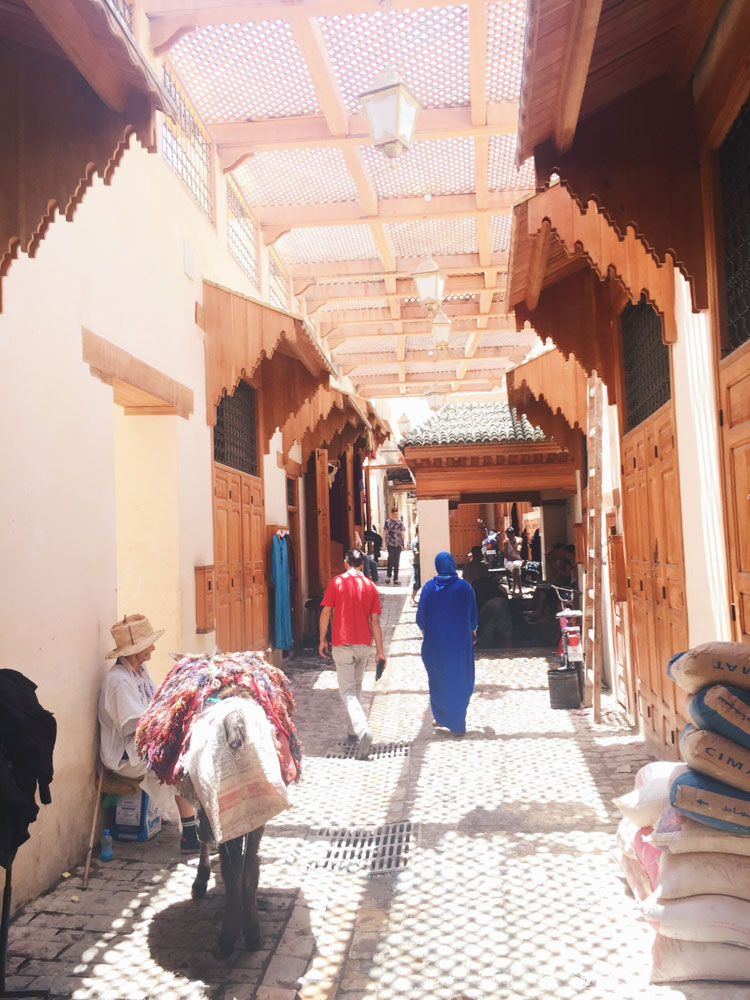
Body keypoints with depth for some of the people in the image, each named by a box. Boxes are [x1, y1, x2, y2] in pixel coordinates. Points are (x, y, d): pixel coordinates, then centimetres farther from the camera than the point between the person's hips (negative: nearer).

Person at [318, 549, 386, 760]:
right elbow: (375, 620, 3)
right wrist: (380, 650, 5)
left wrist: (322, 640, 5)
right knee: (356, 687, 20)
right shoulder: (370, 586, 4)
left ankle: (363, 731, -26)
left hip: (342, 643, -4)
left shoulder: (337, 581, -4)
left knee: (348, 691, -6)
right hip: (364, 644, 4)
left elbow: (326, 612, -7)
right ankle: (354, 731, 26)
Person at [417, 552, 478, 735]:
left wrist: (425, 631, 16)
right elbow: (473, 615, 0)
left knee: (438, 680, 19)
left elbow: (421, 616, -4)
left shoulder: (429, 587, -7)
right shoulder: (464, 587, -7)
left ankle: (440, 717, 24)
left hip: (435, 642, 1)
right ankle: (457, 725, 11)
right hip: (460, 642, -1)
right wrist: (472, 631, 19)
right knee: (460, 682, 11)